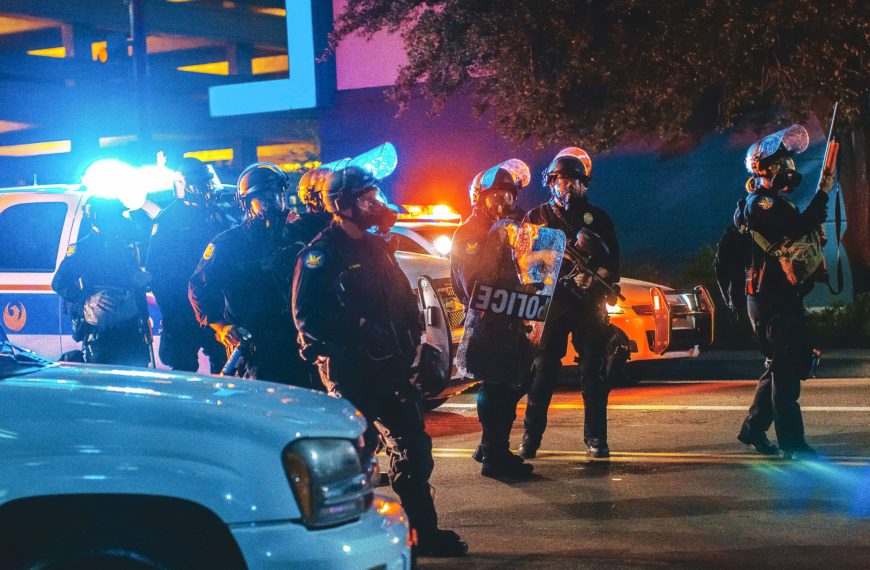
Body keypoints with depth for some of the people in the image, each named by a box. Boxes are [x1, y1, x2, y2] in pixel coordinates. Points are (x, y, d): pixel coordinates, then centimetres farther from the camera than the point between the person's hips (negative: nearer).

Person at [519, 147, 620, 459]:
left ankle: (595, 437, 7)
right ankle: (531, 437, -1)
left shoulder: (597, 218, 13)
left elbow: (612, 261, 11)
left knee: (594, 370, 0)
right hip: (550, 302, -1)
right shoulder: (537, 217, 12)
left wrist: (598, 278, -8)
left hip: (589, 303, 1)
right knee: (543, 370, -5)